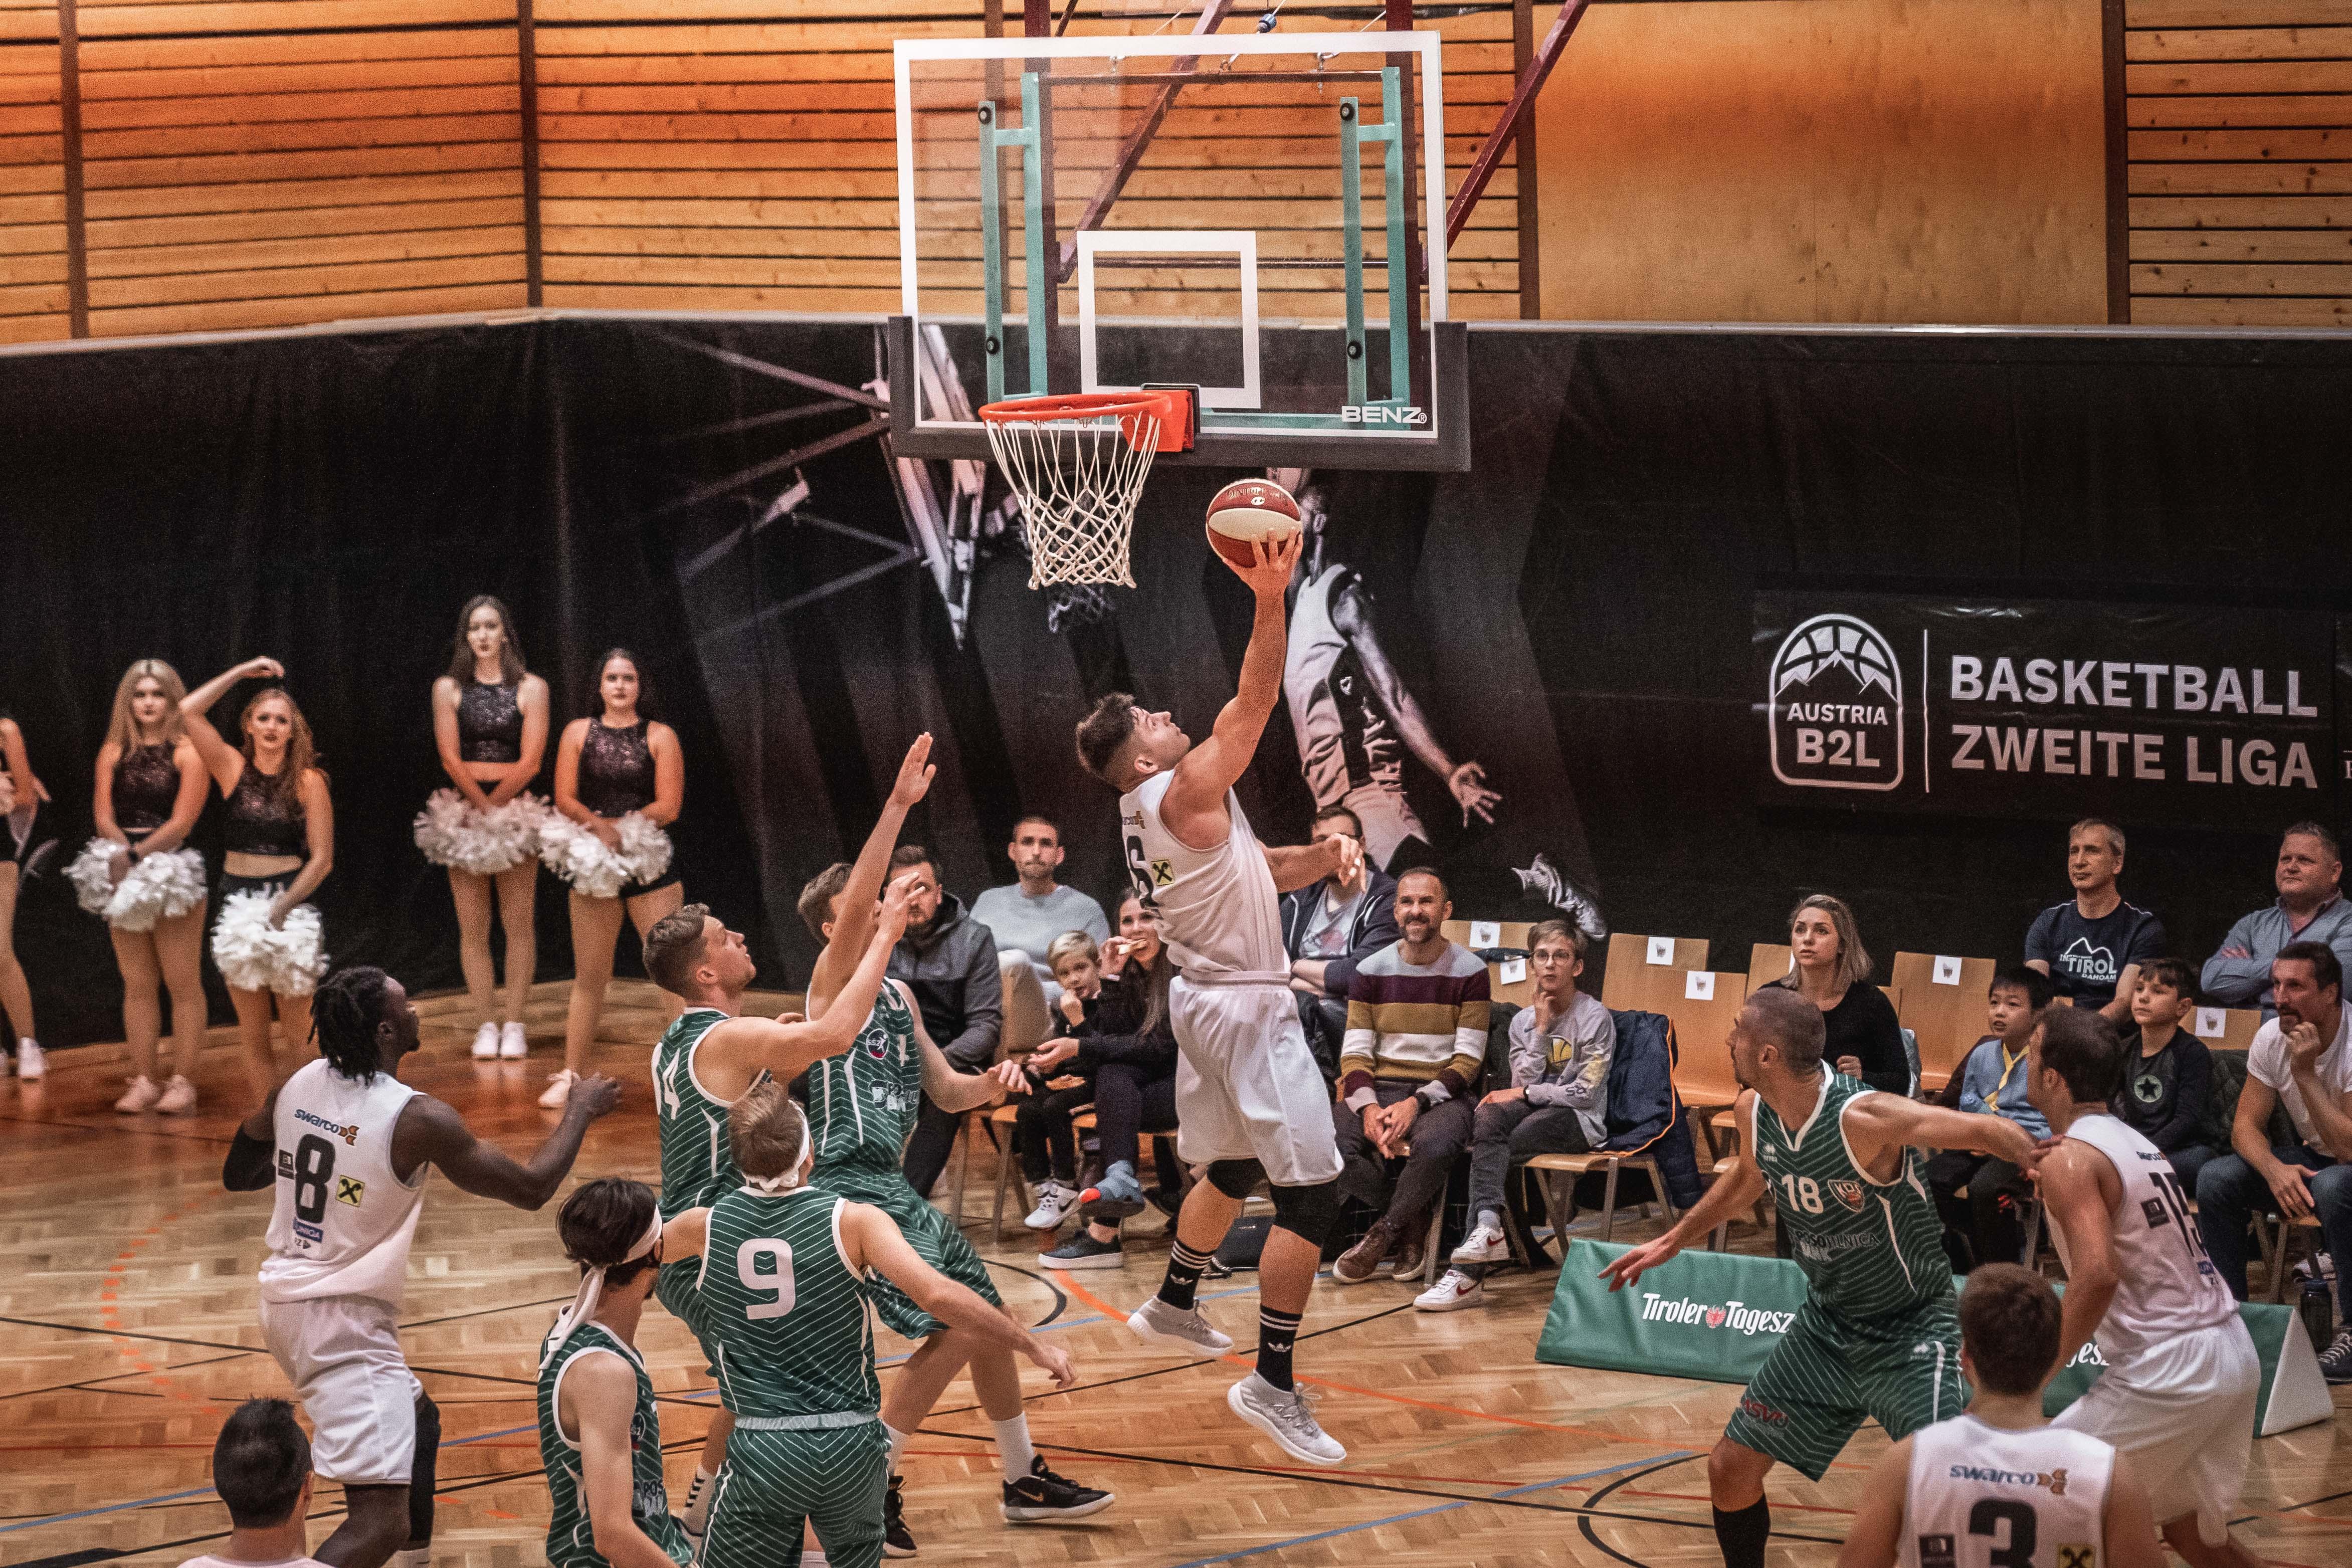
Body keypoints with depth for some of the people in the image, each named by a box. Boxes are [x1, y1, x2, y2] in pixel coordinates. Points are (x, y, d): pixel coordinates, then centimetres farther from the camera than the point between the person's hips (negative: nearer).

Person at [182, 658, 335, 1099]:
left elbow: (322, 859, -5)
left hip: (291, 905, -3)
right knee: (252, 1034, 5)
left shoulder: (308, 781, -4)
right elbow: (188, 711, -1)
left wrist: (282, 908, -13)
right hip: (239, 905, 3)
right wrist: (241, 673, 1)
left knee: (297, 1031, -3)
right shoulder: (234, 768, 5)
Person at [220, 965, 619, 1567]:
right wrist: (582, 1110, 5)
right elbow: (532, 1188, -10)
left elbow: (237, 1174, 15)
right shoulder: (416, 1119, -19)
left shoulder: (298, 1085, 0)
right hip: (346, 1321, -9)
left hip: (287, 1299, 9)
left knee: (418, 1421, 33)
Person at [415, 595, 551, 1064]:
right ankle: (487, 1023, 1)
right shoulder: (448, 688, 5)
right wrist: (482, 804, -7)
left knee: (518, 922, -3)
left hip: (516, 809, -1)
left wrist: (496, 804, -8)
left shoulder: (531, 688, 3)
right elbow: (450, 757, -1)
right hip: (464, 811, 1)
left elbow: (531, 761, -4)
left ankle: (514, 1023, 0)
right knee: (473, 927, -2)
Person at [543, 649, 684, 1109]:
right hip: (594, 865, 2)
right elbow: (565, 798, 0)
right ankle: (572, 1075, 14)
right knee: (589, 976, 7)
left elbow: (669, 806, -6)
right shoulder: (579, 733, 7)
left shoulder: (660, 737, 1)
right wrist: (600, 826, -15)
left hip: (650, 864, -2)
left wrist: (621, 827, -11)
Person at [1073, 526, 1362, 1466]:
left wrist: (1324, 856, -2)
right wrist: (1270, 601, -33)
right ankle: (1272, 1387, -11)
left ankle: (1174, 1307, 47)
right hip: (1248, 1008, -10)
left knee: (1233, 1170, 29)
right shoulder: (1184, 790, -17)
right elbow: (1256, 702, -27)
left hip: (1207, 1002, 10)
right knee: (1313, 1194, -10)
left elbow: (1261, 872, 16)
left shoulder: (1154, 813, 11)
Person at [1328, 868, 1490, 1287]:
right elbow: (1355, 1053, 3)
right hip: (1378, 1091, 3)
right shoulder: (1371, 971, 8)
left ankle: (1384, 1233, -11)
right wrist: (1369, 1108, -17)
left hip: (1441, 1095, -3)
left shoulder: (1470, 972, 0)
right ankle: (1411, 1221, -7)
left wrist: (1416, 1103, -19)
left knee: (1434, 1146, -39)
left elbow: (1468, 1060, -4)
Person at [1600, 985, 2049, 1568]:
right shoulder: (1754, 1112, -6)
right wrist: (1670, 1243, 27)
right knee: (1731, 1469, 9)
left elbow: (1991, 1132, -29)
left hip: (1911, 1333, -7)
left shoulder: (1864, 1118, -29)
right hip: (1826, 1324, 7)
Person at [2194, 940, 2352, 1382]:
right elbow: (2246, 1125, -5)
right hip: (2311, 1159, 6)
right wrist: (2274, 1170, -27)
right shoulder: (2271, 1038, -8)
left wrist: (2305, 1073, -33)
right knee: (2215, 1179, -17)